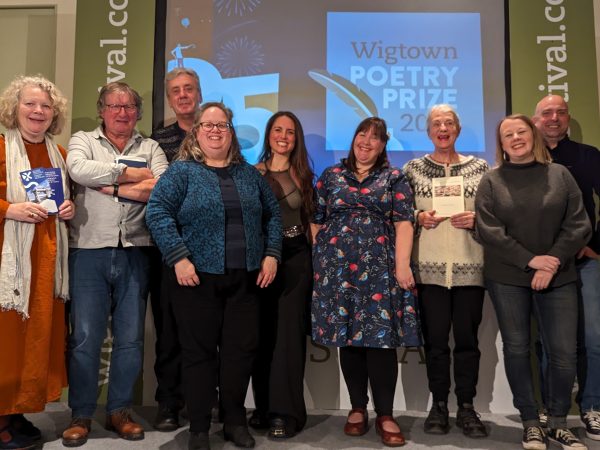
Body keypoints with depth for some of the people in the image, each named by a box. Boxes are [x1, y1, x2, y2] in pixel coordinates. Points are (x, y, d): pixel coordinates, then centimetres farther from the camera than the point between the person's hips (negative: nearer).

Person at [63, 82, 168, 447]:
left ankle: (120, 410, 23)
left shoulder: (151, 149, 12)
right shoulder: (83, 141, 10)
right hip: (90, 251, -1)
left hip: (135, 252, 1)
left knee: (131, 337, 7)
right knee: (85, 337, 2)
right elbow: (79, 170, -13)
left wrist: (111, 187, -9)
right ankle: (82, 415, 19)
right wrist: (130, 173, -7)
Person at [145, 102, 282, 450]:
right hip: (197, 277, -3)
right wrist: (179, 258, -17)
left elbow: (273, 214, 15)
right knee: (199, 351, 4)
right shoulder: (181, 171, 0)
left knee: (242, 349, 8)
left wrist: (271, 254, 3)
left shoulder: (249, 173, 13)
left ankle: (236, 421, 26)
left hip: (245, 278, 4)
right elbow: (157, 213, -9)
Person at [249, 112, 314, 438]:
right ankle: (264, 406, 22)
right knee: (261, 332, 8)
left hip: (295, 258, -1)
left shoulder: (303, 175, 8)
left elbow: (312, 219, 7)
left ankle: (286, 411, 5)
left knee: (288, 332, -2)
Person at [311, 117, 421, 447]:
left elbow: (403, 223, 0)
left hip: (380, 268, -1)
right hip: (338, 268, 2)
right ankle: (357, 408, 18)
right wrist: (316, 263, 5)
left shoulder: (394, 178, 9)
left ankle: (385, 415, 7)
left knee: (381, 337, -4)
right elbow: (316, 222, 11)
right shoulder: (331, 176, 12)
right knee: (347, 337, 4)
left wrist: (402, 265, -9)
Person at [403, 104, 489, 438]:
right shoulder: (413, 168, 8)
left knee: (467, 337, 5)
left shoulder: (480, 167, 9)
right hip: (429, 267, 0)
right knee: (435, 338, 4)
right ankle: (439, 404, 19)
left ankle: (467, 406, 19)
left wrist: (475, 220, -8)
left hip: (470, 266, 1)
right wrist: (418, 217, -8)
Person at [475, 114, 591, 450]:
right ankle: (531, 422, 18)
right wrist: (530, 260, -13)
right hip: (507, 278, 0)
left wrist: (552, 263, -11)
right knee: (517, 349, 4)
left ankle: (558, 422, 19)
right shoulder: (491, 181, 3)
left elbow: (579, 225, 1)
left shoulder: (560, 174, 6)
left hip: (558, 277, 1)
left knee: (564, 352, 0)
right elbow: (488, 231, -6)